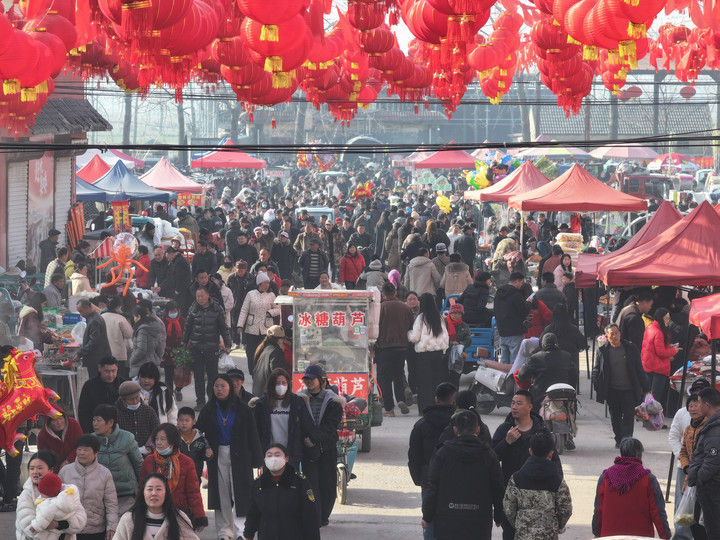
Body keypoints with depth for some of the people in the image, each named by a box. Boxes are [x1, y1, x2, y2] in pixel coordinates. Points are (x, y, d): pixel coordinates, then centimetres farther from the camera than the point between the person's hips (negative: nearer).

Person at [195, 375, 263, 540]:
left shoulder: (242, 409, 0)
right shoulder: (208, 410, 7)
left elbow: (252, 435, 0)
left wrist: (257, 460, -5)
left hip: (238, 457, -2)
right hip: (217, 457, 2)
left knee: (239, 493, -7)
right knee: (222, 494, 4)